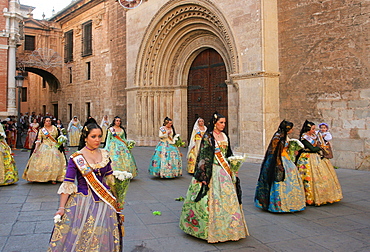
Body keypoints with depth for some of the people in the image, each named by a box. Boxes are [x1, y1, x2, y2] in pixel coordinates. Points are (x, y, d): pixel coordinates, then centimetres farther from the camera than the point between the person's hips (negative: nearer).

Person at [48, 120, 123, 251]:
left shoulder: (104, 155, 3)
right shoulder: (76, 158, -9)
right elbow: (67, 184, -11)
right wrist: (61, 208, -13)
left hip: (103, 201, 4)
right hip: (83, 201, -3)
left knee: (102, 238, 10)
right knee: (80, 236, 3)